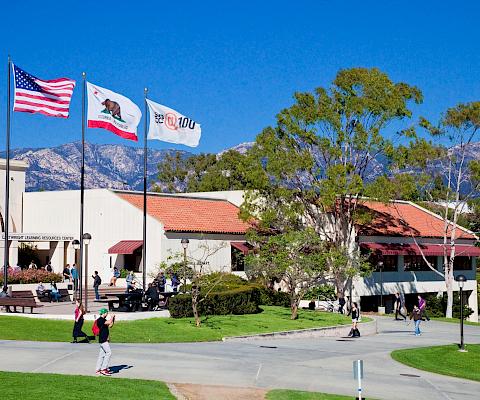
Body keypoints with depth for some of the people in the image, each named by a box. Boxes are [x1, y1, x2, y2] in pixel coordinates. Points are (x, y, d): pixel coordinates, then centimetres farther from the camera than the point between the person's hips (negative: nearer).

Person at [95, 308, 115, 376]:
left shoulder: (104, 320, 16)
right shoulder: (100, 320, -14)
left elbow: (110, 325, 22)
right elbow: (109, 322, -23)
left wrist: (113, 319, 12)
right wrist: (112, 317, -6)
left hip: (105, 339, 10)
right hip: (103, 339, -10)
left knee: (102, 355, 11)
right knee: (108, 353, -14)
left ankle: (97, 370, 14)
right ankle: (103, 369, -13)